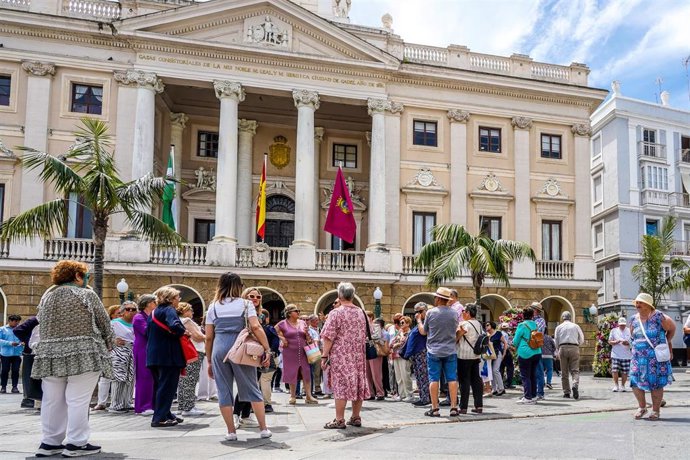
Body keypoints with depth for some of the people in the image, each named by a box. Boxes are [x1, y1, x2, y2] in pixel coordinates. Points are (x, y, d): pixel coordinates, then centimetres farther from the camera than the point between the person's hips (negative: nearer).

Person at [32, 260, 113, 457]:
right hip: (83, 354, -6)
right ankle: (75, 444, 1)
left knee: (52, 401, 11)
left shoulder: (46, 298, 14)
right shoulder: (86, 294, -3)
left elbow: (41, 325, 16)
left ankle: (50, 442, 17)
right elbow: (105, 323, -1)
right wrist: (108, 346, 14)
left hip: (50, 354, 6)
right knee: (78, 400, -2)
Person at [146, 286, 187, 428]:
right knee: (167, 386, -4)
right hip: (169, 355, -9)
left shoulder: (154, 312, 16)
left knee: (159, 385, 15)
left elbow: (148, 333, 21)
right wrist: (184, 332, -13)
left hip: (154, 355, 9)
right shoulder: (169, 310, -12)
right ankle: (159, 418, -3)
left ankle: (165, 414, 24)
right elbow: (174, 326, -30)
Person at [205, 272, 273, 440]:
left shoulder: (213, 307, 11)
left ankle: (231, 431, 10)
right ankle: (264, 428, 9)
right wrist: (267, 350, -8)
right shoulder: (245, 304, 5)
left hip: (219, 349, 1)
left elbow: (208, 337, 9)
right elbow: (256, 327, -9)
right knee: (252, 389, 7)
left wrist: (209, 361, 16)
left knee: (224, 391, 8)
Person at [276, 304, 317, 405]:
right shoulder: (283, 324, -2)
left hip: (303, 353, 3)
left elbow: (308, 339, 17)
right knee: (292, 374, 4)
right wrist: (282, 338, -7)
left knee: (306, 374, -1)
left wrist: (307, 333, -5)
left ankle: (309, 396, 3)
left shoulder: (302, 323, 11)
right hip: (290, 354, -3)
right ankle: (293, 396, 17)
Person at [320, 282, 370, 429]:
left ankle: (339, 420, -1)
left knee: (341, 385, -3)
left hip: (341, 356, -6)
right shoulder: (361, 312, 8)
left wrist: (324, 356, -8)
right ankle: (356, 417, 17)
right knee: (357, 384, 10)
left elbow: (328, 337, -13)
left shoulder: (336, 313, -10)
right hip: (358, 356, 6)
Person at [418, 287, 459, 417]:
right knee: (452, 379, 6)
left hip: (434, 351, -2)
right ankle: (454, 407, 5)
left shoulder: (431, 313, -8)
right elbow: (456, 330, 12)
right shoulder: (454, 313, -1)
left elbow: (423, 332, 4)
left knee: (434, 379, 3)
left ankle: (434, 408, 4)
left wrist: (418, 321, 21)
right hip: (450, 351, 2)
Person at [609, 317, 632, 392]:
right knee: (615, 370, -7)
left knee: (625, 372, 1)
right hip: (616, 355, 0)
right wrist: (616, 342, -13)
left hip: (626, 355, 0)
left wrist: (627, 343, -15)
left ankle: (622, 385, 17)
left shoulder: (629, 331, 6)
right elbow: (609, 341, 7)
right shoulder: (614, 331, 7)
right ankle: (616, 385, 7)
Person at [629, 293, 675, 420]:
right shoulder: (634, 320, 6)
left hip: (656, 357, -4)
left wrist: (666, 342, 11)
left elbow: (672, 329, 7)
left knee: (656, 383, 1)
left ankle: (656, 410, 15)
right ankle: (642, 407, 16)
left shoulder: (658, 317, -7)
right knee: (635, 381, -4)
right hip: (638, 356, 4)